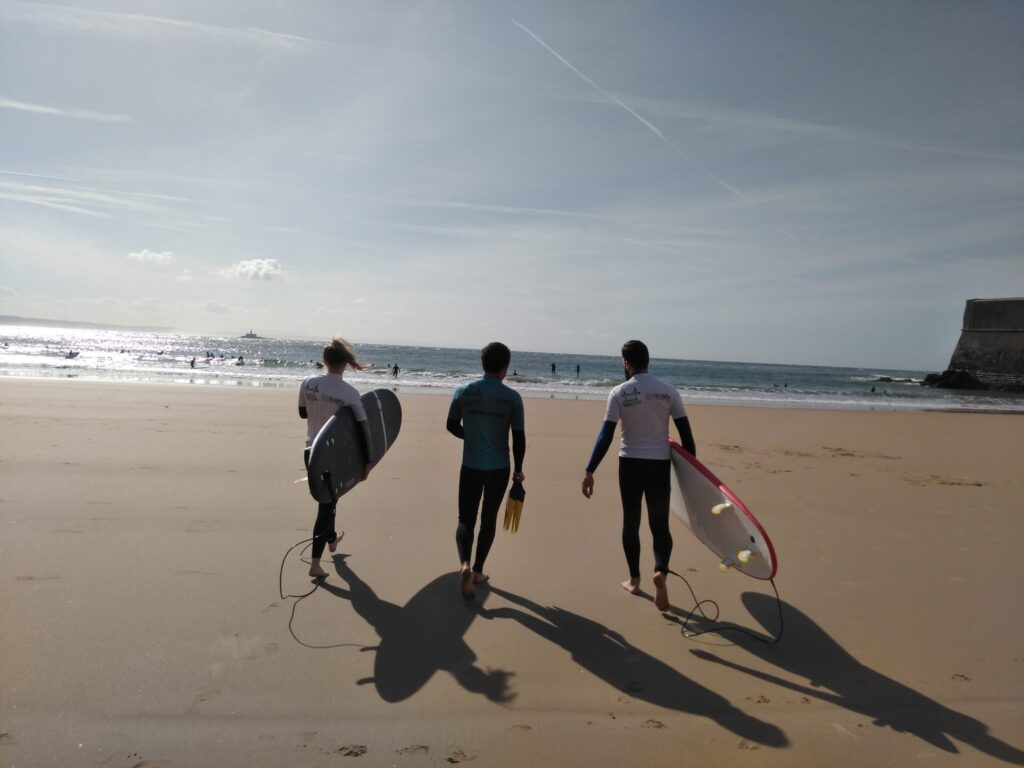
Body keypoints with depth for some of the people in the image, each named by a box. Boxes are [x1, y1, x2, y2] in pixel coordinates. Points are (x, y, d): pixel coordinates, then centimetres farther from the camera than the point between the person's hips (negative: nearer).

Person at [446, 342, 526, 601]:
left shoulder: (463, 392, -4)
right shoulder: (512, 397, -9)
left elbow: (452, 426, 7)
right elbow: (519, 438, -7)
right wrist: (518, 470, 6)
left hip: (471, 467, 1)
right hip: (499, 469, 0)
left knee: (466, 519, 8)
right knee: (488, 520, 15)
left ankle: (465, 565, -15)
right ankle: (477, 570, 25)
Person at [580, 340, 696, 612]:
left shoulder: (619, 393, -6)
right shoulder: (669, 391, -1)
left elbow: (605, 436, -11)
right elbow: (686, 433, -1)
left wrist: (589, 471, -7)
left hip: (630, 463, -1)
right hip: (660, 464, 1)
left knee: (631, 523, 14)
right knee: (660, 523, 10)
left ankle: (634, 579, 23)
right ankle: (661, 571, -14)